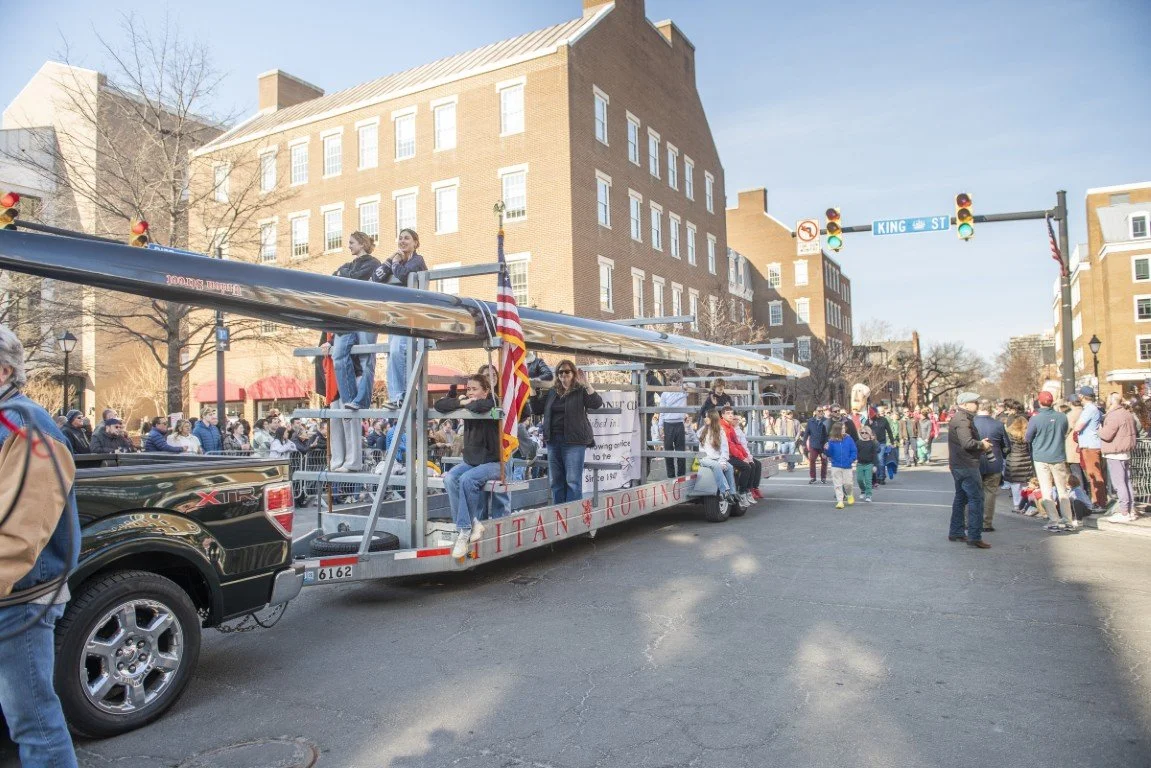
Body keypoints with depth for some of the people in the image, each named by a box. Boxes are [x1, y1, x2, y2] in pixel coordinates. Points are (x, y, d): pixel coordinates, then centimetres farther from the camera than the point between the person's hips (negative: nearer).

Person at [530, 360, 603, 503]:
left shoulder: (581, 390, -1)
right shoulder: (551, 392, 14)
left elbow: (597, 403, -14)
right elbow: (537, 410, 19)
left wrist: (587, 385, -22)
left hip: (574, 441, -6)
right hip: (553, 440, 6)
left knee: (573, 481, -8)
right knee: (556, 481, 11)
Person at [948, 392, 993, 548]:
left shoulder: (958, 418, 16)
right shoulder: (962, 420, -18)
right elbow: (968, 443, -28)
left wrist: (981, 444, 10)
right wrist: (982, 445, -11)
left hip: (958, 465, 11)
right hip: (967, 465, -11)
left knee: (961, 497, 17)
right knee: (976, 499, -9)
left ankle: (955, 532, 23)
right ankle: (974, 537, -9)